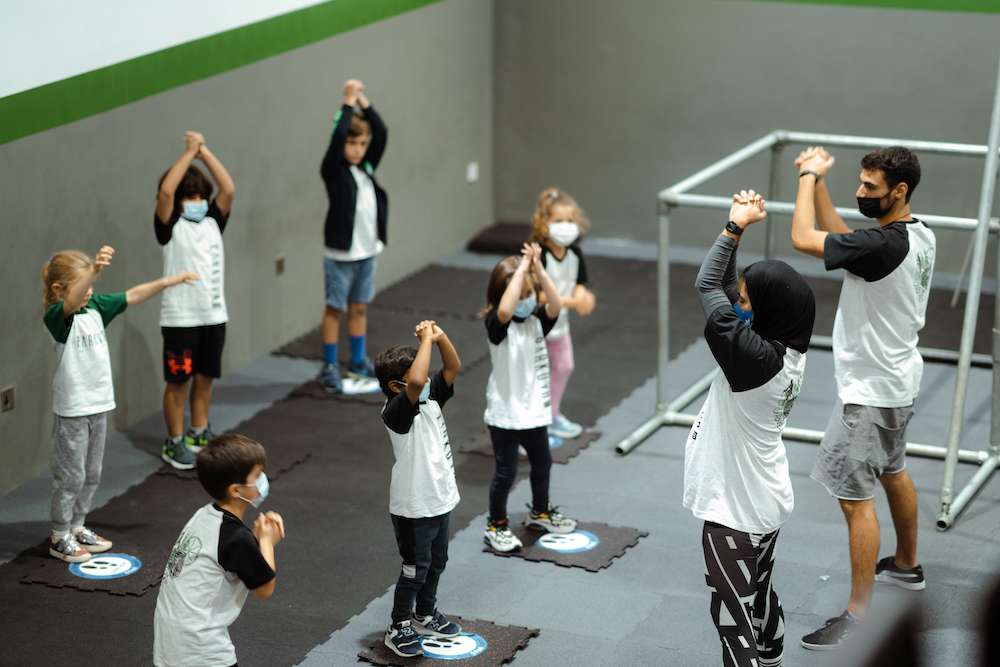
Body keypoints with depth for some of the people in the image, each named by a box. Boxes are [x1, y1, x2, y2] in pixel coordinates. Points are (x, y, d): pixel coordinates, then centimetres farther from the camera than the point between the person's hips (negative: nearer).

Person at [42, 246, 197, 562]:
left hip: (99, 405, 7)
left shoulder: (96, 306, 5)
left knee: (92, 474, 16)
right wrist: (95, 270, -55)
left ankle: (77, 527, 30)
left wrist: (169, 281, 3)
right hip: (72, 409, -7)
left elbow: (133, 295, 10)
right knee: (70, 476, 1)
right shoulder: (57, 316, -17)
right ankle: (59, 537, 12)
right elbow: (72, 301, -38)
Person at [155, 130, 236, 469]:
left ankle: (199, 434, 28)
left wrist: (204, 151, -9)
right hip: (180, 317, -5)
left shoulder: (213, 222, 7)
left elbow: (228, 189, -6)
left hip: (213, 314, 5)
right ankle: (174, 442, 12)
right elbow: (166, 191, -23)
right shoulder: (170, 226, -6)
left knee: (204, 378, 14)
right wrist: (189, 152, -18)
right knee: (179, 381, 2)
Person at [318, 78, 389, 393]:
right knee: (335, 308, 4)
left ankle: (358, 362, 28)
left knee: (359, 307, 16)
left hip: (367, 251, 6)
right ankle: (329, 367, 12)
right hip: (341, 254, -6)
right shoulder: (333, 170, -11)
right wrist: (348, 103, -21)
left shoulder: (367, 166, 5)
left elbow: (381, 133, -3)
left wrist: (364, 101, -9)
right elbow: (337, 136, -26)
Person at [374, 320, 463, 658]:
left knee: (436, 562, 23)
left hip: (440, 500, 8)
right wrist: (426, 340, -35)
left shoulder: (431, 398, 1)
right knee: (415, 569, 4)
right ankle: (398, 628, 20)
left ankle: (426, 615, 42)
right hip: (413, 507, -8)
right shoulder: (397, 411, -24)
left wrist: (440, 337, -12)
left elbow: (453, 368, 5)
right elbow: (416, 382, -43)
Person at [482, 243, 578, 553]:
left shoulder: (537, 321, 0)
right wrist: (522, 267, -37)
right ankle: (496, 526, 20)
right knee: (506, 471, 3)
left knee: (542, 462, 22)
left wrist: (538, 268, -28)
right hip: (505, 413, -6)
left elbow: (556, 305, -19)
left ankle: (540, 512, 44)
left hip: (535, 409, 6)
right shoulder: (497, 325, -17)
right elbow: (505, 310, -40)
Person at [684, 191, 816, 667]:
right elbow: (728, 289, 5)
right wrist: (740, 227, -2)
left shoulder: (755, 358, -29)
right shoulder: (782, 351, -4)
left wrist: (736, 225, -13)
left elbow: (708, 287, -22)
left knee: (732, 613, 1)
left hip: (735, 510, -9)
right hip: (765, 502, 9)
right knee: (761, 599, 24)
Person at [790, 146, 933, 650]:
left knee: (855, 496, -5)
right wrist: (818, 182, 2)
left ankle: (858, 615, -1)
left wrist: (808, 176, -15)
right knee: (893, 472, 28)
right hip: (898, 380, 10)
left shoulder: (884, 245, -29)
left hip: (870, 389, -10)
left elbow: (803, 239, -29)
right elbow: (839, 236, 11)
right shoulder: (918, 236, 0)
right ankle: (906, 565, 47)